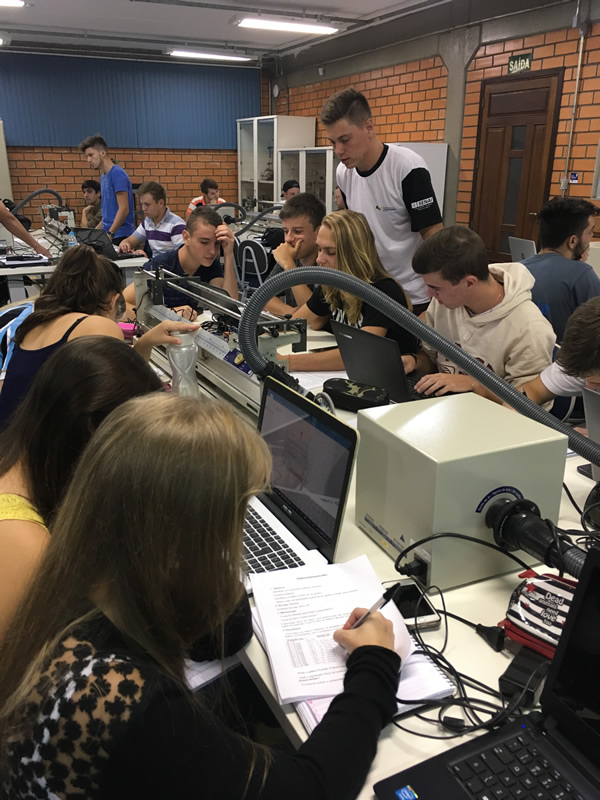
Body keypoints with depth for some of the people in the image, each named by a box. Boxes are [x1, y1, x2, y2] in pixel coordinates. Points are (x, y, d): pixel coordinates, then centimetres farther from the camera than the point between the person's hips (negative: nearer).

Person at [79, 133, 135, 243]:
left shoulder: (117, 174, -10)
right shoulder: (103, 176, 16)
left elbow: (124, 209, -17)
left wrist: (110, 233, -20)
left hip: (120, 236, -8)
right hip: (108, 235, 8)